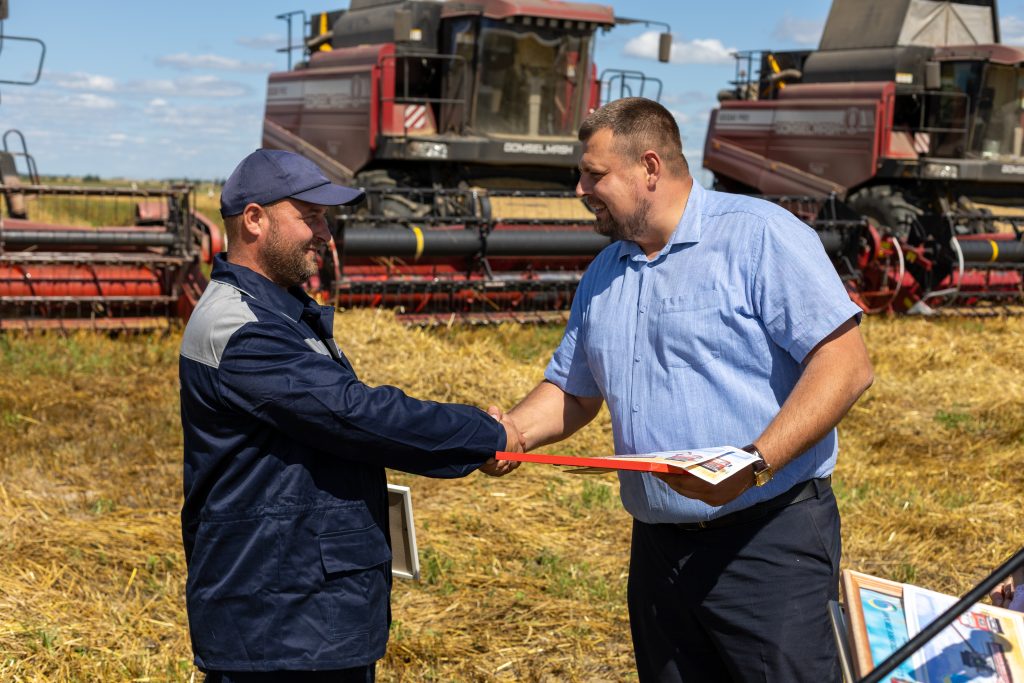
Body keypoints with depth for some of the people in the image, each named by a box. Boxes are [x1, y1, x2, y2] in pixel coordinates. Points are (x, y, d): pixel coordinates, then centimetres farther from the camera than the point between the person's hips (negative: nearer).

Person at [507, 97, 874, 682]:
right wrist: (514, 430, 1)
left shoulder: (759, 235, -8)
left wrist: (755, 464, -25)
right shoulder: (604, 275, 15)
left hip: (770, 539, -7)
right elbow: (572, 391, 23)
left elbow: (846, 364, -15)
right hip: (659, 547, 7)